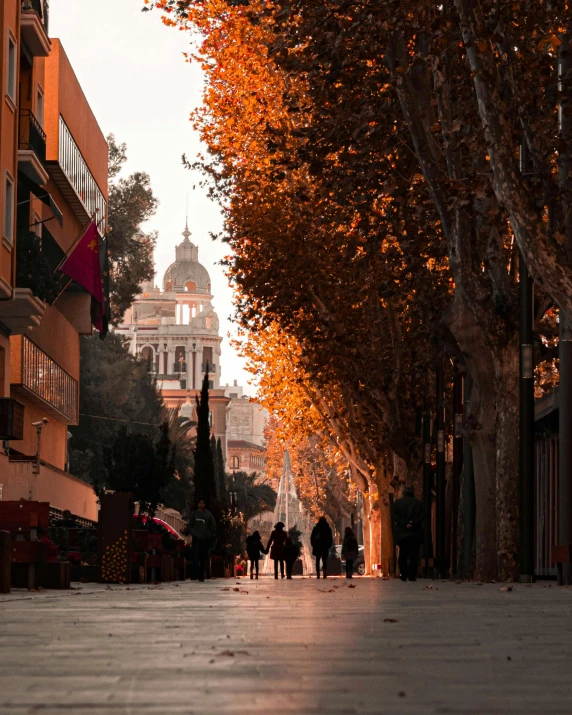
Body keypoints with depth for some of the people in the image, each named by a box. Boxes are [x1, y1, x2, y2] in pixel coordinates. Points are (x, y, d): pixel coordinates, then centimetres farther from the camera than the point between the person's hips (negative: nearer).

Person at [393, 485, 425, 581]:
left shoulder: (397, 503, 4)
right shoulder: (419, 503, 5)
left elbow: (396, 517, -5)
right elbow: (422, 515, -5)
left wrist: (404, 524, -8)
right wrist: (412, 523, -11)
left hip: (401, 533, 0)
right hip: (415, 533, 0)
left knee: (402, 554, 10)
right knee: (414, 555, 1)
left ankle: (403, 575, 6)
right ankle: (412, 576, -6)